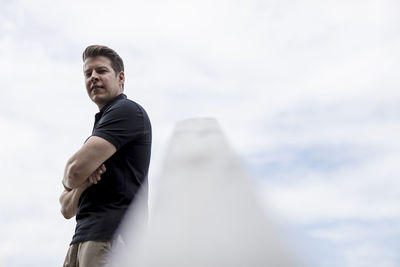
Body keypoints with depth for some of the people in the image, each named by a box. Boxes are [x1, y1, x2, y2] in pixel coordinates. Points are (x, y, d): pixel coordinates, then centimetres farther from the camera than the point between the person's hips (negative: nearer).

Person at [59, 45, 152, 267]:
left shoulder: (127, 111, -1)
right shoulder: (100, 127, 26)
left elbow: (77, 168, -14)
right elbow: (67, 210, 21)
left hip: (110, 237, -8)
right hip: (82, 240, 9)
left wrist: (69, 181, 9)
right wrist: (82, 183, -1)